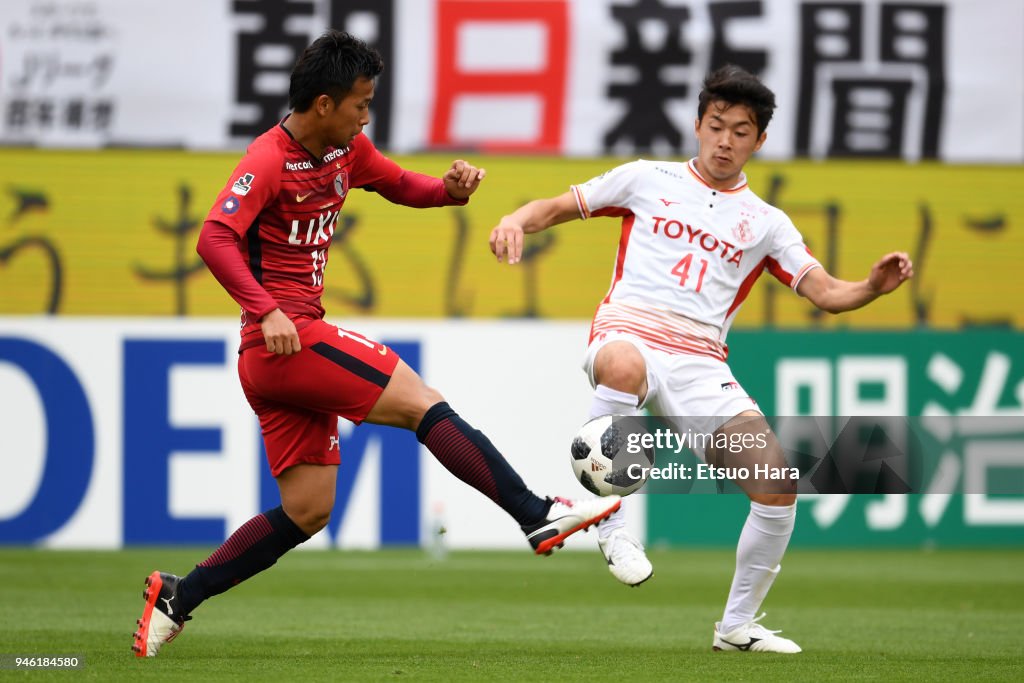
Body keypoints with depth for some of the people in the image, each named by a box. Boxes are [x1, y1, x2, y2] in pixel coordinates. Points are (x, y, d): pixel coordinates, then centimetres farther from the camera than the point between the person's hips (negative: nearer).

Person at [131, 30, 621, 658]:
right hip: (285, 341, -10)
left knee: (308, 512, 9)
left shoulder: (347, 150, 12)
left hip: (287, 352, 10)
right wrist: (267, 311, -37)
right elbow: (215, 239, -25)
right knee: (424, 404, -11)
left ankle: (178, 597, 10)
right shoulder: (268, 161, -13)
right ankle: (540, 516, -11)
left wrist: (451, 188, 4)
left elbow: (402, 186, 27)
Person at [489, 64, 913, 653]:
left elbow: (825, 292, 9)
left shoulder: (766, 223, 18)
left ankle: (738, 624, 7)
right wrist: (517, 220, -6)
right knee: (625, 367, -43)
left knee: (779, 481, -13)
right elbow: (558, 207, 17)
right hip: (630, 333, -3)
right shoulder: (648, 180, 15)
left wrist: (873, 287, -13)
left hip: (702, 363, 3)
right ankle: (611, 523, -27)